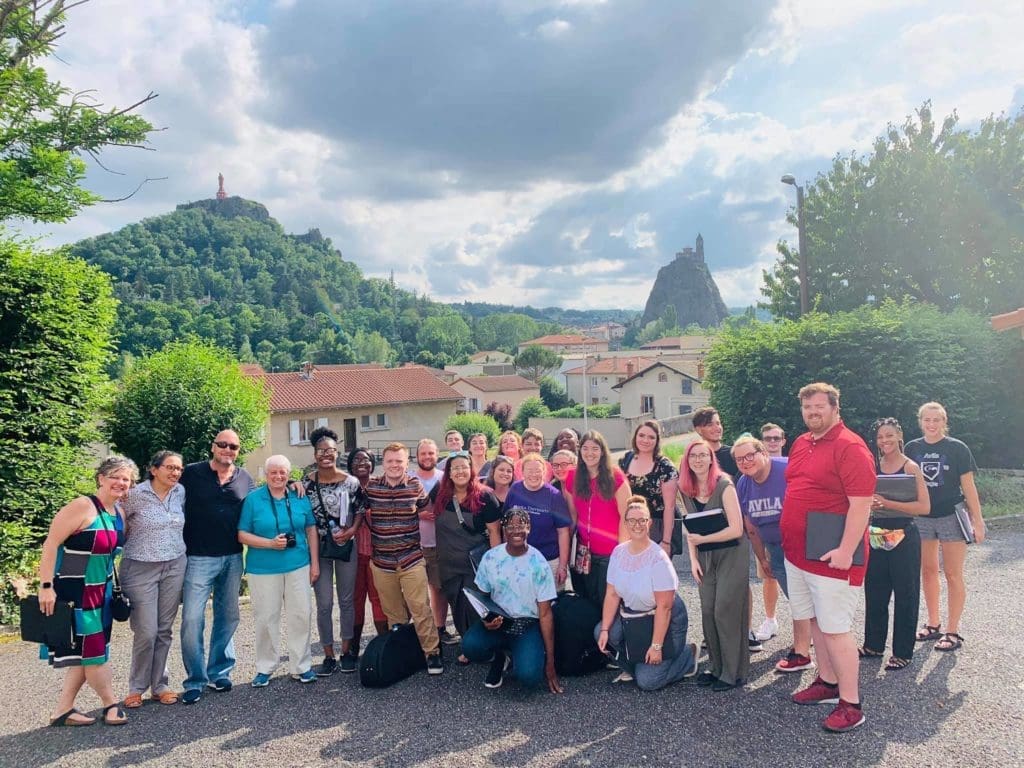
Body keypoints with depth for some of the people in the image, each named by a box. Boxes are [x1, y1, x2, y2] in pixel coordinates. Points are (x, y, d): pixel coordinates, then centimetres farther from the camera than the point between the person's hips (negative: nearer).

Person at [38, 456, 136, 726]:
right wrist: (46, 587, -22)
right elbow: (50, 544, -20)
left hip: (100, 592, 9)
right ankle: (111, 704, 15)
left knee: (86, 652, 12)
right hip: (73, 592, -8)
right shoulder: (82, 506, -18)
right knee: (90, 649, 1)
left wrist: (115, 588, 16)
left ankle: (63, 710, 23)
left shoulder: (118, 514, 6)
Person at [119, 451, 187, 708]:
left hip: (174, 567, 5)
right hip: (141, 568, -4)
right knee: (146, 632, -4)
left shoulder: (180, 492, 4)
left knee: (165, 630, 9)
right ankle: (137, 687, 15)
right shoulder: (135, 494, -12)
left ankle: (159, 685, 21)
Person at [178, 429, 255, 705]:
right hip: (199, 558, -3)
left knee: (228, 616, 12)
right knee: (192, 618, -5)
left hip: (233, 558, 4)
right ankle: (195, 680, 8)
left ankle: (220, 672, 26)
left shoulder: (245, 479, 7)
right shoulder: (191, 474, -3)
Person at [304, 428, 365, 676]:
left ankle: (347, 652, 24)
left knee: (347, 600, 10)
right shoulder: (307, 483, -3)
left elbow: (360, 510, 3)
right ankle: (329, 656, 15)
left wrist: (351, 531, -11)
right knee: (324, 604, 2)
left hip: (346, 546, 0)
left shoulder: (351, 482, -4)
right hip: (318, 548, 0)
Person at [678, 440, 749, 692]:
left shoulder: (724, 485, -15)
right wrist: (693, 560, 0)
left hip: (731, 554, -5)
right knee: (708, 612, 7)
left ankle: (734, 673, 8)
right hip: (705, 558, 6)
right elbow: (690, 529, 9)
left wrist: (703, 539, -21)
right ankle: (716, 667, 21)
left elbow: (736, 529, -19)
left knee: (726, 612, -4)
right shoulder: (686, 489, 2)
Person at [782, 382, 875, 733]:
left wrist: (845, 551, -24)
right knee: (816, 621, 17)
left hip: (832, 556, -8)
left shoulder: (849, 447, -15)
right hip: (798, 553, 8)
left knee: (835, 629, -4)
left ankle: (851, 704, 6)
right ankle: (827, 683, 31)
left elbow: (861, 504, -20)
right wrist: (788, 539, 21)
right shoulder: (800, 444, 12)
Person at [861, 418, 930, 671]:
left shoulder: (910, 467, -9)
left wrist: (888, 503, -23)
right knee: (874, 593, 12)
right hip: (877, 536, 5)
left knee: (905, 595, 4)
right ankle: (873, 644, 26)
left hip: (903, 538, -5)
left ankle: (903, 652, 15)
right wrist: (869, 504, -8)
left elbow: (924, 506, -16)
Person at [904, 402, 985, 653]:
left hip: (952, 516, -3)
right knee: (928, 571, 12)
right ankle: (933, 625, 24)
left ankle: (952, 632, 10)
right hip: (921, 517, 3)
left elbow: (968, 486, -3)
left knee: (953, 574, 2)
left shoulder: (957, 448, -5)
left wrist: (978, 521, -6)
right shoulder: (911, 449, 3)